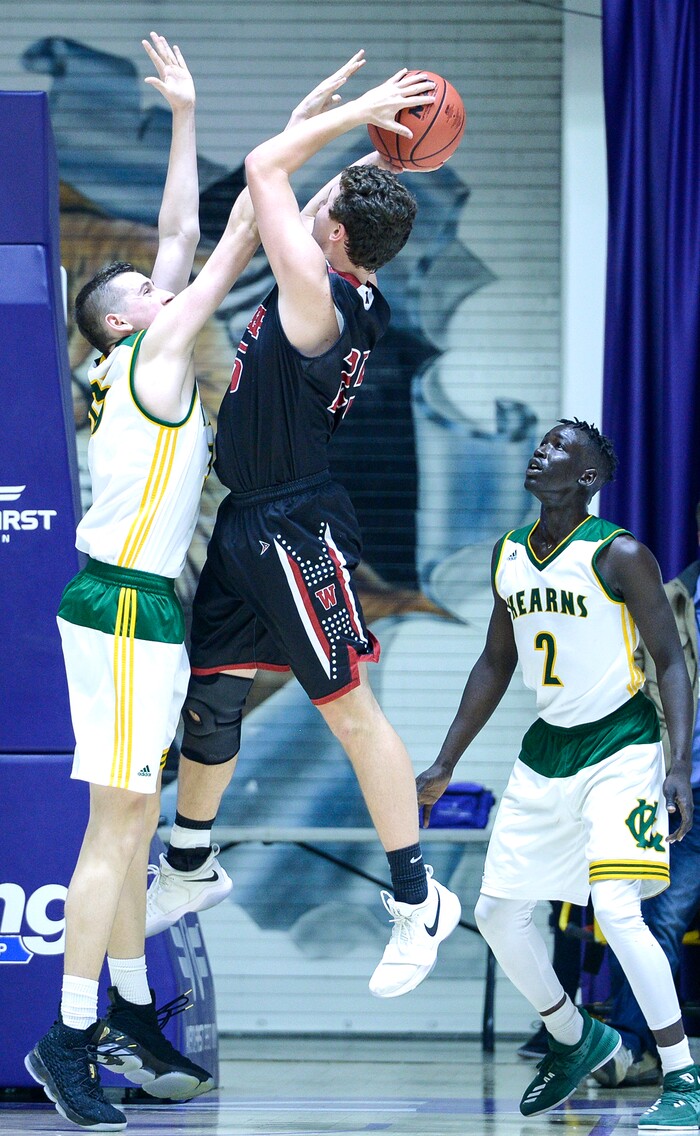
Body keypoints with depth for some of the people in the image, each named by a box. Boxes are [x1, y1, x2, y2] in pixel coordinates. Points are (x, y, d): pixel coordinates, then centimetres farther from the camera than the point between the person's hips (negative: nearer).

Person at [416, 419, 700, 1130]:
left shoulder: (620, 556, -14)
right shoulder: (508, 556, 5)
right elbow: (496, 663, 16)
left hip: (621, 745, -7)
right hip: (547, 747, 7)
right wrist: (445, 766, 16)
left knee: (615, 906, -22)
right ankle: (575, 1040, 31)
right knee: (497, 912, 7)